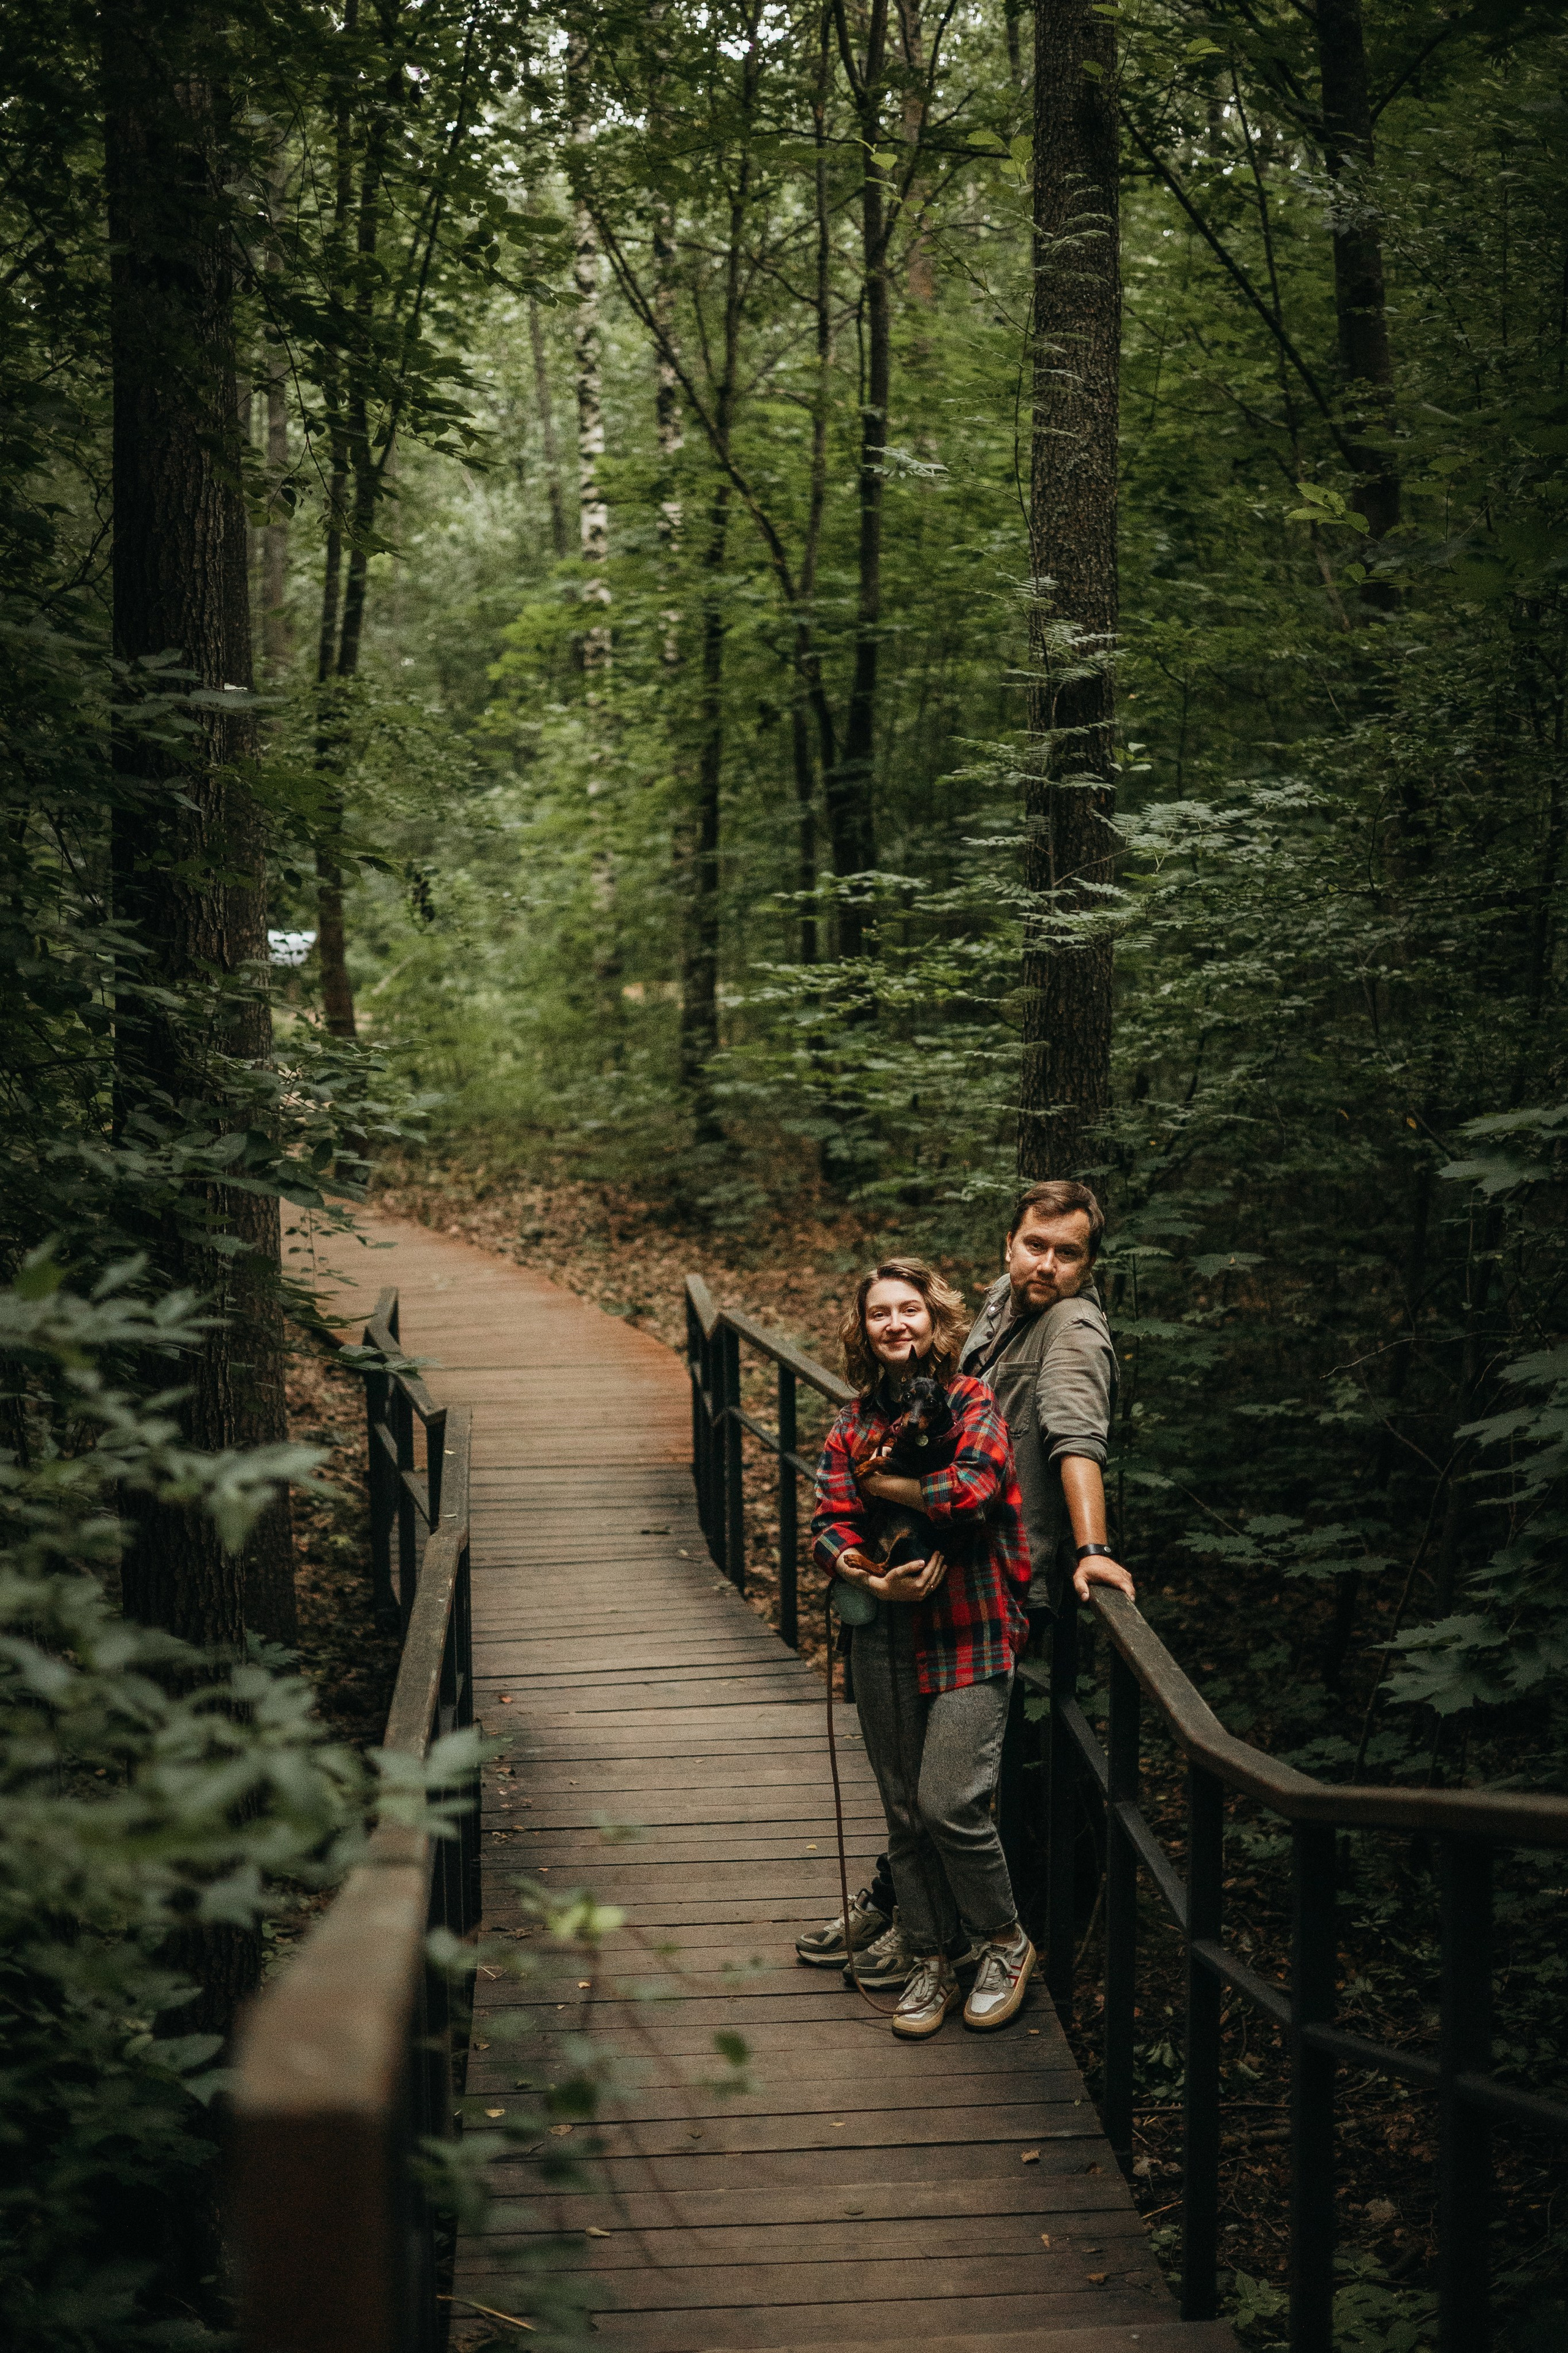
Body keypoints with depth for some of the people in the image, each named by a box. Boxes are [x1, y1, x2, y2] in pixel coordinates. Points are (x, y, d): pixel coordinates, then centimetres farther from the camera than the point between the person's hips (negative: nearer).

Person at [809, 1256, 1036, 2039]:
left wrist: (880, 1483, -9)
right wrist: (869, 1577, -18)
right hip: (883, 1635, 5)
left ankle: (1006, 1944, 12)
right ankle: (930, 1959, 24)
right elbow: (828, 1526, 2)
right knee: (905, 1812, 9)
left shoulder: (972, 1404, -4)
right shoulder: (853, 1423, 9)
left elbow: (973, 1489, -22)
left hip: (969, 1633, -5)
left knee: (950, 1803, -11)